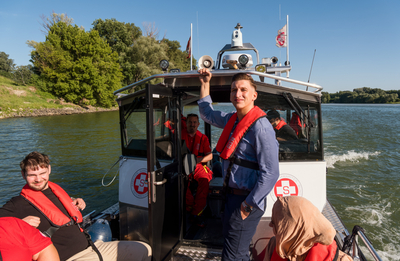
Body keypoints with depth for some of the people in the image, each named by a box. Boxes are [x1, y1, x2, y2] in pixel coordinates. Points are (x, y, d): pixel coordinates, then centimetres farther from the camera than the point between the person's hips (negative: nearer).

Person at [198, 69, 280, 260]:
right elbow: (207, 114, 24)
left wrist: (249, 205, -21)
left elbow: (270, 173, -25)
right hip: (231, 195, 9)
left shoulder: (261, 127, -21)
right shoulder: (232, 119, 6)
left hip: (245, 201, -8)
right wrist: (205, 84, 23)